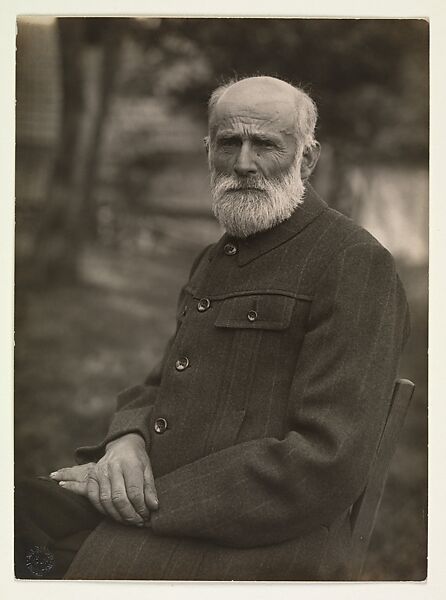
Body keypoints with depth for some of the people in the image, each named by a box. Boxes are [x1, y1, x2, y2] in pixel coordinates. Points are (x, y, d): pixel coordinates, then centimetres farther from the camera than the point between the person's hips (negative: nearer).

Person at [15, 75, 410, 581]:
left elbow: (326, 466, -18)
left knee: (102, 563, -30)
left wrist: (153, 499, -17)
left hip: (260, 537, -7)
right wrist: (126, 439, -3)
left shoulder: (354, 263, -10)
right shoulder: (214, 258, 19)